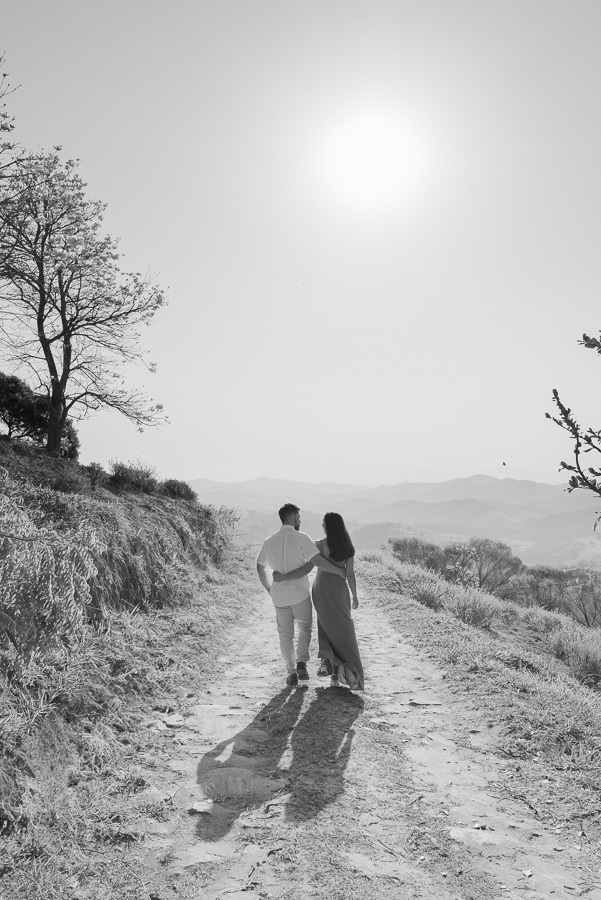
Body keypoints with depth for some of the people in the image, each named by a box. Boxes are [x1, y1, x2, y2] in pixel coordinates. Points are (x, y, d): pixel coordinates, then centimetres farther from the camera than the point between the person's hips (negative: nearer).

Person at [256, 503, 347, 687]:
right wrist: (340, 572, -9)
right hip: (300, 595, -3)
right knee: (304, 627, 20)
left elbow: (260, 567, 15)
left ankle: (291, 671, 17)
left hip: (279, 596, 3)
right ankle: (301, 663, 5)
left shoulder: (269, 542, 4)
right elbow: (318, 561, -21)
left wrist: (270, 589, 25)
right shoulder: (301, 538, -13)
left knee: (285, 635, 17)